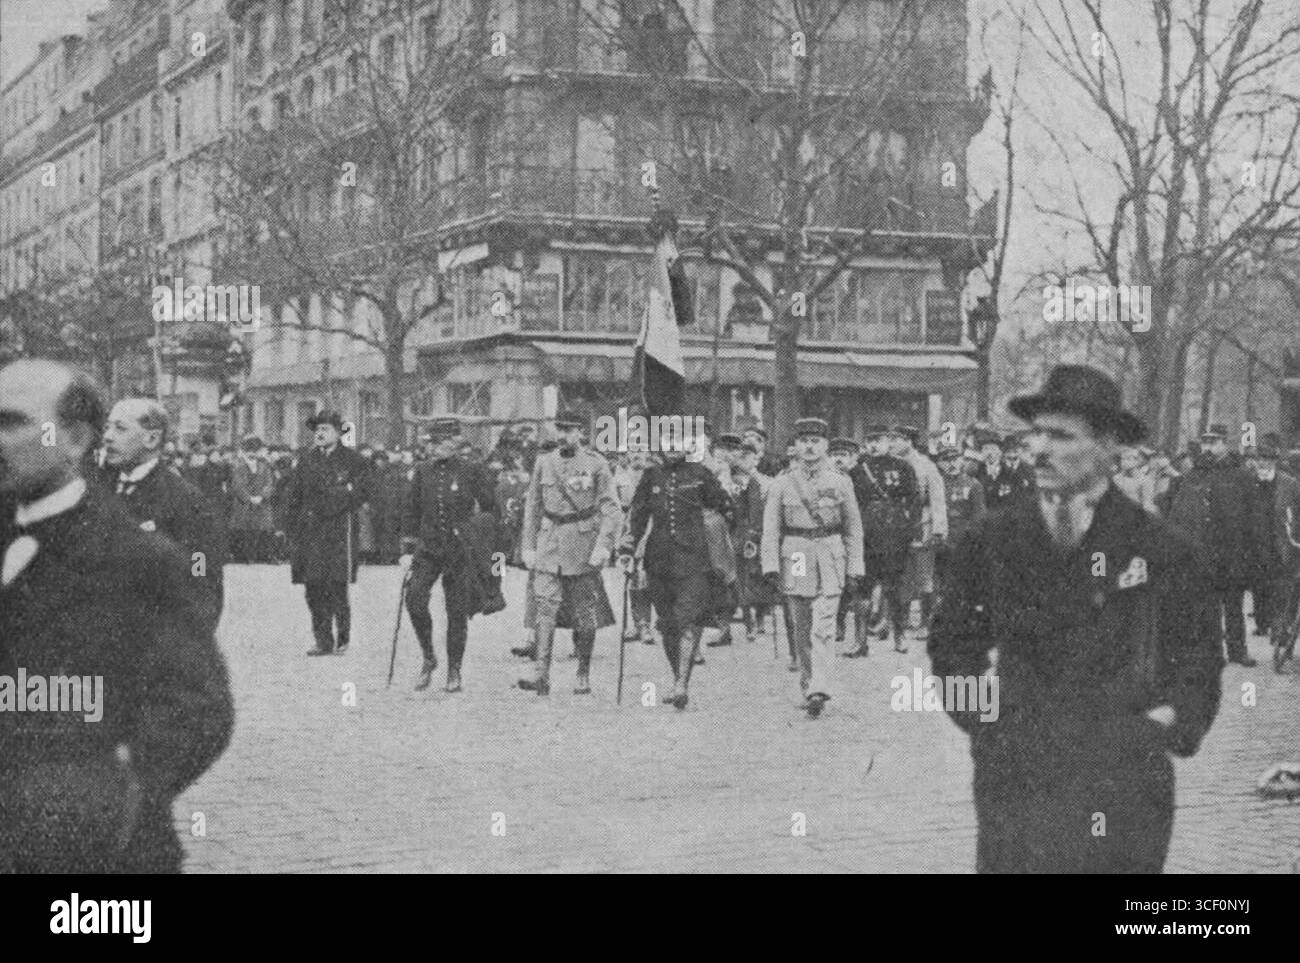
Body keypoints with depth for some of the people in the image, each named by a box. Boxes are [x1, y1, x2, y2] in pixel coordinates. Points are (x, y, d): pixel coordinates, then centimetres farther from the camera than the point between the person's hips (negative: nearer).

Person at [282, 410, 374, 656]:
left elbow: (362, 491, -4)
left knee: (337, 588, -8)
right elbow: (292, 496, 15)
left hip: (339, 531, -4)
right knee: (314, 590, 3)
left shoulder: (353, 460, 3)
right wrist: (292, 530, 8)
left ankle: (343, 639, 4)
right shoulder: (307, 460, 15)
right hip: (310, 532, 4)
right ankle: (323, 641, 10)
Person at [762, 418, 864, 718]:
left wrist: (855, 569, 3)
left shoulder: (840, 482, 4)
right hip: (795, 558, 2)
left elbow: (853, 528, 7)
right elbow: (771, 528, 3)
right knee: (801, 630, 9)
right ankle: (807, 687, 23)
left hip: (830, 560, -2)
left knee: (823, 628, -13)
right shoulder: (783, 483, 4)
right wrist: (770, 565, -7)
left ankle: (818, 691, -18)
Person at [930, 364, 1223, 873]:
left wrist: (1160, 729, -3)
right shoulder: (991, 541, 5)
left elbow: (1197, 665, 7)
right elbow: (951, 640, 16)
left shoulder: (1163, 552, -1)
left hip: (1122, 787, -1)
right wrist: (982, 712, 4)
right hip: (1012, 778, 2)